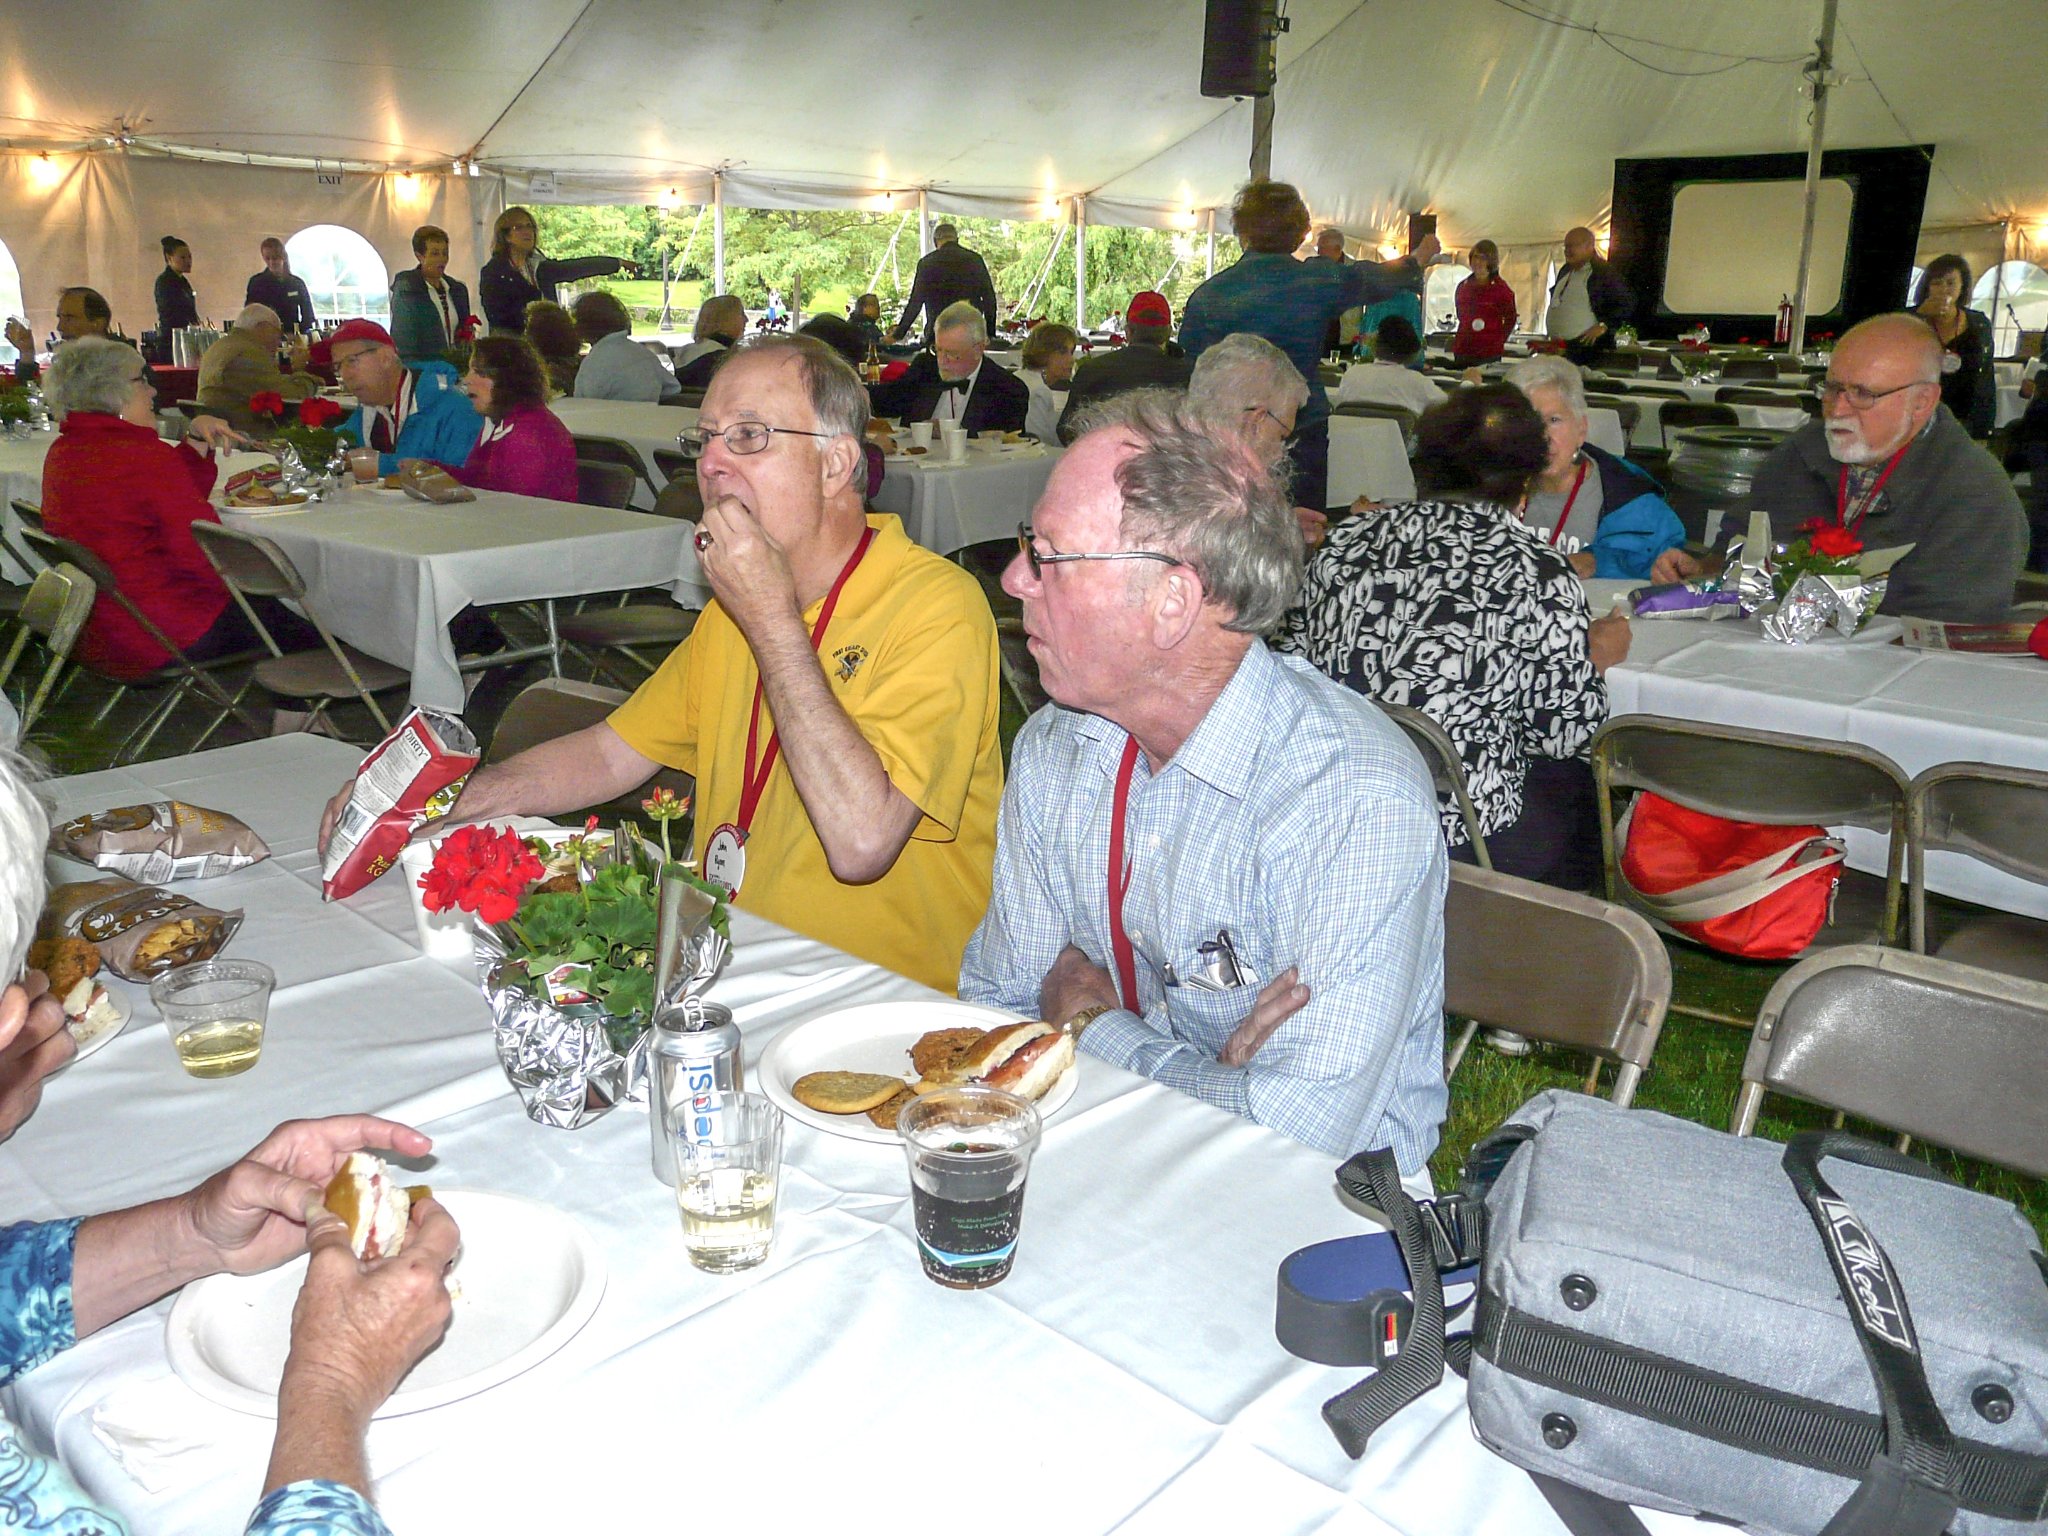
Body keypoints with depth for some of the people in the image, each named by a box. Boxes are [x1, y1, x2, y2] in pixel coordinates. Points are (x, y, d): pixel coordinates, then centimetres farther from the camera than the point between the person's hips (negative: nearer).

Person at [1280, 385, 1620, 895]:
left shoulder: (1346, 540, 0)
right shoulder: (1540, 575, -12)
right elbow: (1563, 734, -6)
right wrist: (1592, 659, 14)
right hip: (1462, 840, -5)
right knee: (1586, 783, 25)